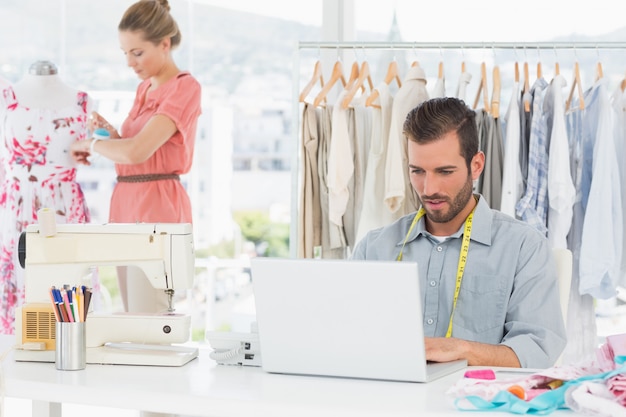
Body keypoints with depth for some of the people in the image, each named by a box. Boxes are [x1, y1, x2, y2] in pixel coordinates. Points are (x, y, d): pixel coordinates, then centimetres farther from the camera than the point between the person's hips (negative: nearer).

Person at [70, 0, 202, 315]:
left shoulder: (184, 88, -11)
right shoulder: (145, 88, 16)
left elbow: (138, 151, -22)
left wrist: (91, 145, -6)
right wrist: (110, 132, 6)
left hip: (158, 210, -9)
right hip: (127, 207, 9)